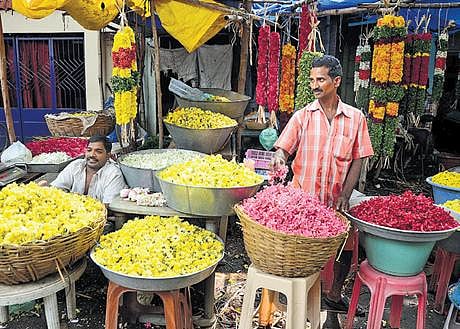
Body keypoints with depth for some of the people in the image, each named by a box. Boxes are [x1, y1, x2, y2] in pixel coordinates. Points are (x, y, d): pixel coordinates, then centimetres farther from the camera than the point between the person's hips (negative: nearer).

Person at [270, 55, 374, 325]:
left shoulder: (355, 117, 2)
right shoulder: (302, 116, 0)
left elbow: (358, 159, 2)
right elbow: (283, 147, -5)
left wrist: (345, 195, -8)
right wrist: (280, 158, -30)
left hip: (336, 200, 2)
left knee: (345, 249, 9)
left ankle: (335, 296, 34)